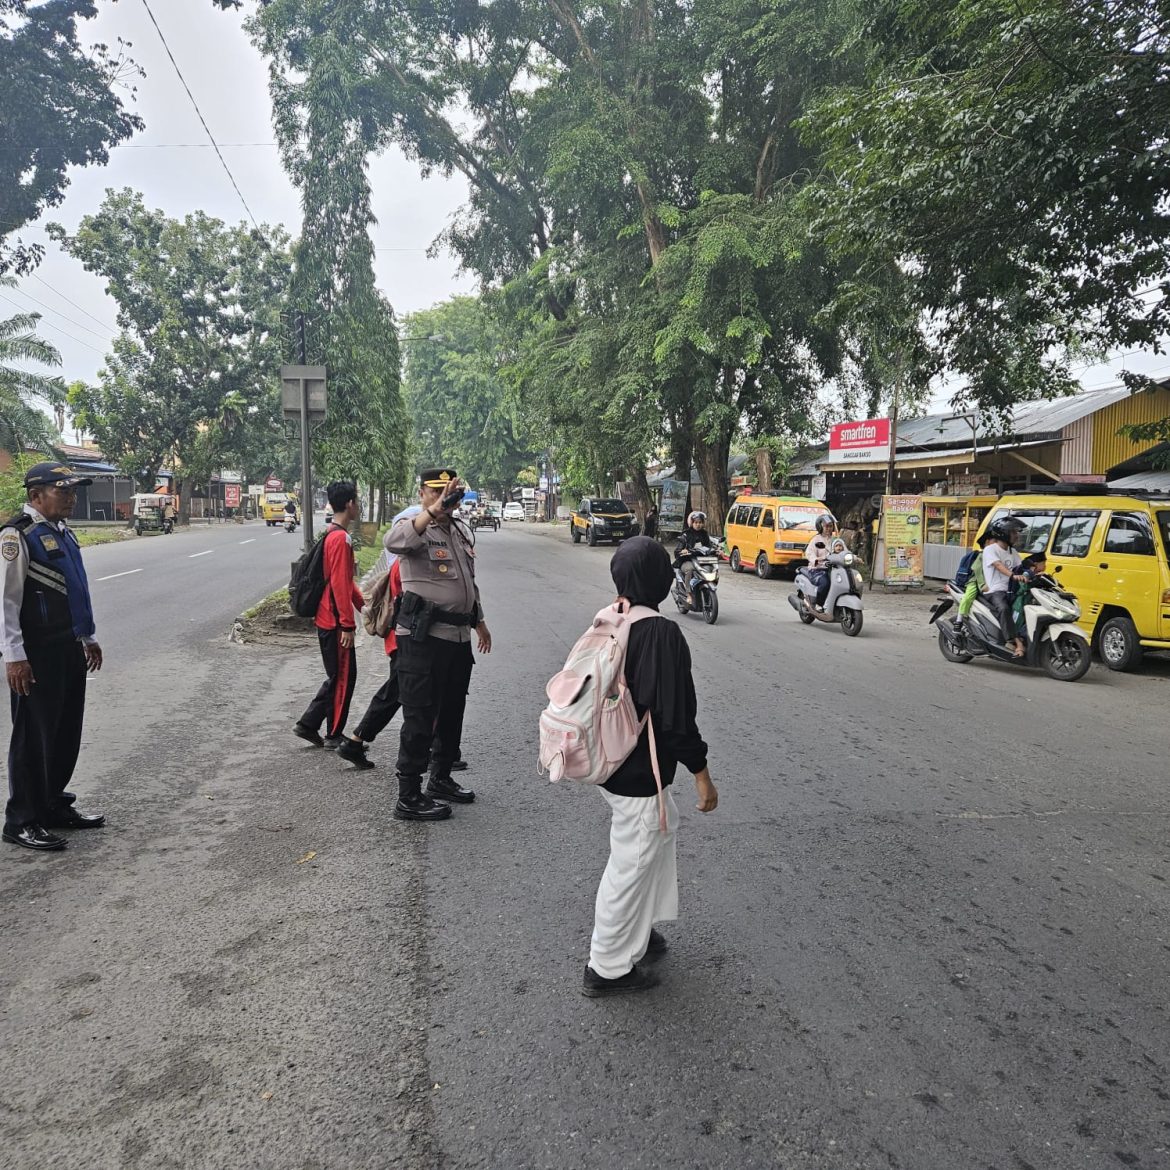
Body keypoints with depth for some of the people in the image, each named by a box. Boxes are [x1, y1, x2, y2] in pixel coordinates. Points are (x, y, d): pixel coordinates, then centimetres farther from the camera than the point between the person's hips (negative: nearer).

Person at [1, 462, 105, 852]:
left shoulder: (63, 532, 13)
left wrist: (87, 637, 23)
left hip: (70, 648, 9)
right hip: (37, 654, -8)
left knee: (67, 731, 15)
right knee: (33, 736, 1)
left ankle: (54, 805, 29)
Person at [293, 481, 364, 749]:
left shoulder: (332, 534, 13)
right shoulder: (340, 538, -18)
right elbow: (339, 584, -23)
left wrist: (363, 604, 24)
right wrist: (347, 625, -21)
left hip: (327, 619, 10)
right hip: (335, 621, -10)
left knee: (338, 676, 17)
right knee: (343, 677, 2)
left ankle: (308, 724, 20)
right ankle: (334, 736, 12)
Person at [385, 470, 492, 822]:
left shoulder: (462, 530, 15)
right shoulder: (414, 528, -10)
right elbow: (393, 542, -37)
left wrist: (478, 621, 28)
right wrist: (433, 511, -46)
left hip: (459, 636, 8)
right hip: (423, 638, -8)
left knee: (452, 713, 18)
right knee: (420, 718, -3)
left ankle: (441, 778, 35)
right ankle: (409, 798, 7)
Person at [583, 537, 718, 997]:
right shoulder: (663, 635, -24)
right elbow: (676, 712, -23)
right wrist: (701, 773, -14)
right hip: (638, 771, -9)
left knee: (664, 825, 27)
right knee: (632, 861, 7)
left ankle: (637, 930, 39)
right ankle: (608, 968, 23)